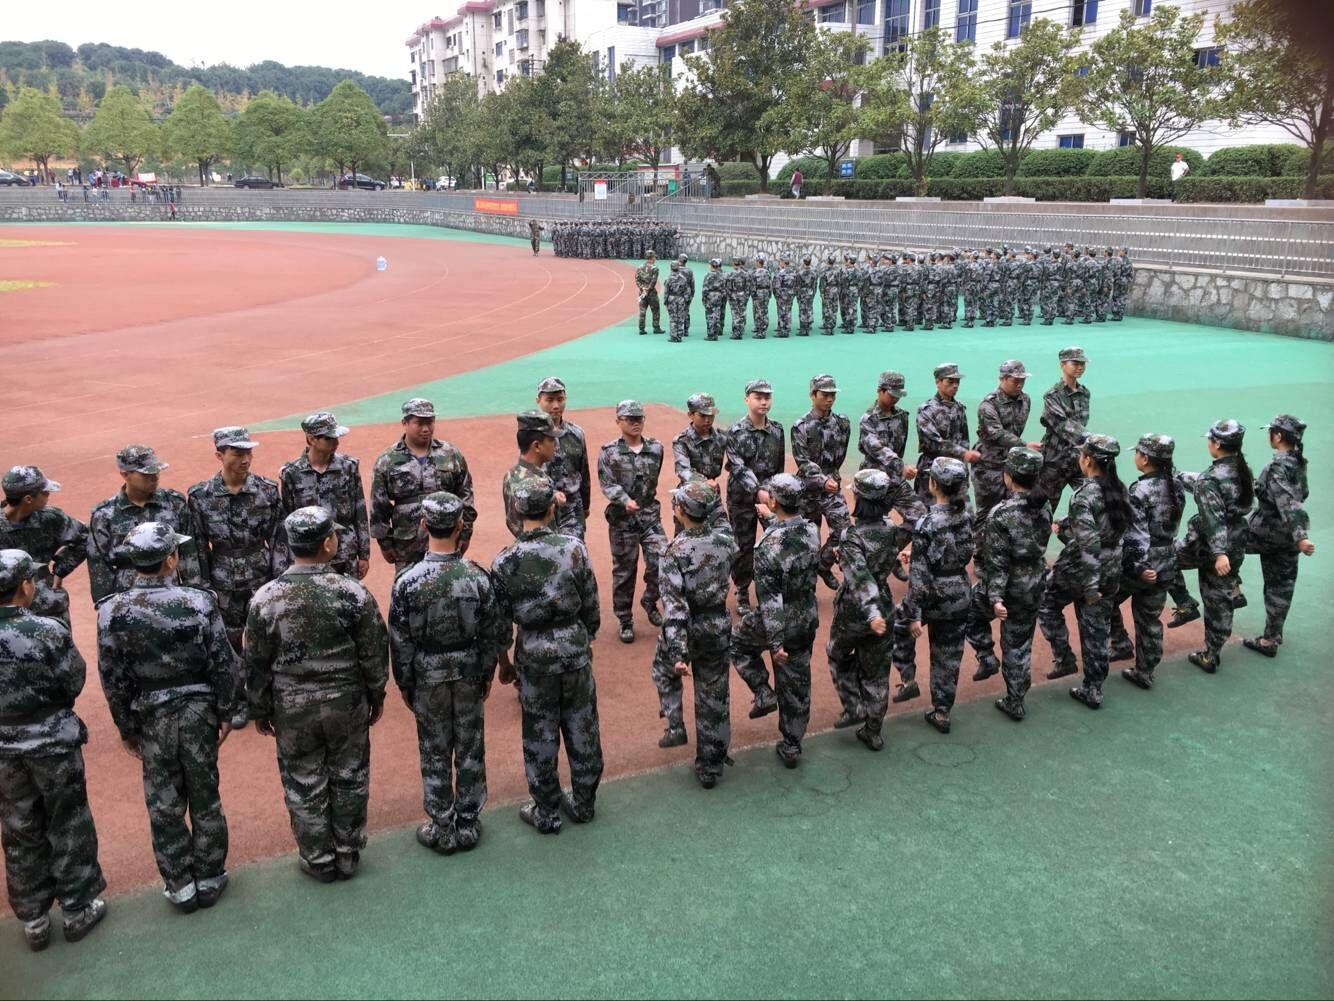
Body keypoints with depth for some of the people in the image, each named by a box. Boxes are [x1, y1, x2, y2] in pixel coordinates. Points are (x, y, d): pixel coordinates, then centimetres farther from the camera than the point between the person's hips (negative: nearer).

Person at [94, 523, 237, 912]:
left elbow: (113, 679, -6)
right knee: (205, 798, 15)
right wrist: (226, 714, 2)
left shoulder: (112, 612, -13)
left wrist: (126, 727, 7)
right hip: (198, 712, 0)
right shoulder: (199, 602, -16)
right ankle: (209, 879, 28)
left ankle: (180, 886, 26)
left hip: (151, 718, 1)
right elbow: (224, 665, -11)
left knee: (164, 806, 14)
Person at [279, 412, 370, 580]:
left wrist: (364, 555, 5)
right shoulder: (291, 473, -5)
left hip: (346, 562, 1)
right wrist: (284, 568, 0)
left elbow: (361, 516, 4)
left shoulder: (349, 466, 0)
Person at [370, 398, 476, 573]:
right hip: (407, 548, -1)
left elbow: (465, 495, 7)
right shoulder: (387, 461, -1)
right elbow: (378, 506, 3)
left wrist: (465, 534, 5)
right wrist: (385, 543, 2)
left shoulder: (451, 454, 3)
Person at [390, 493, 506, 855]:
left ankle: (442, 829, 24)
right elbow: (494, 634, -5)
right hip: (470, 675, 1)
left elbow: (400, 642, -10)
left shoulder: (407, 582, -18)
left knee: (435, 754, 13)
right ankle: (469, 824, 28)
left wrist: (404, 684, 5)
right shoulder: (478, 577, -15)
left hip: (428, 677, -1)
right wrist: (487, 674, 10)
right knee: (470, 750, 15)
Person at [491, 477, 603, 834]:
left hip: (535, 659, -1)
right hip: (575, 652, 2)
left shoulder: (505, 561, -13)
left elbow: (500, 621, -4)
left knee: (540, 738, 13)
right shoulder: (574, 548, -11)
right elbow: (591, 607, -2)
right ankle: (583, 804, 32)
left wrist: (504, 663, 11)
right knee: (582, 731, 17)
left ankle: (547, 813, 27)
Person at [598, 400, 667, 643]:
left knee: (662, 560, -8)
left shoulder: (656, 448, 5)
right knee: (624, 570, 6)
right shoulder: (608, 452, -5)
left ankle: (649, 600, 20)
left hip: (650, 516, 2)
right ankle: (625, 620, 20)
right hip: (622, 519, -2)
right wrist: (625, 501, -27)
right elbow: (607, 484, -12)